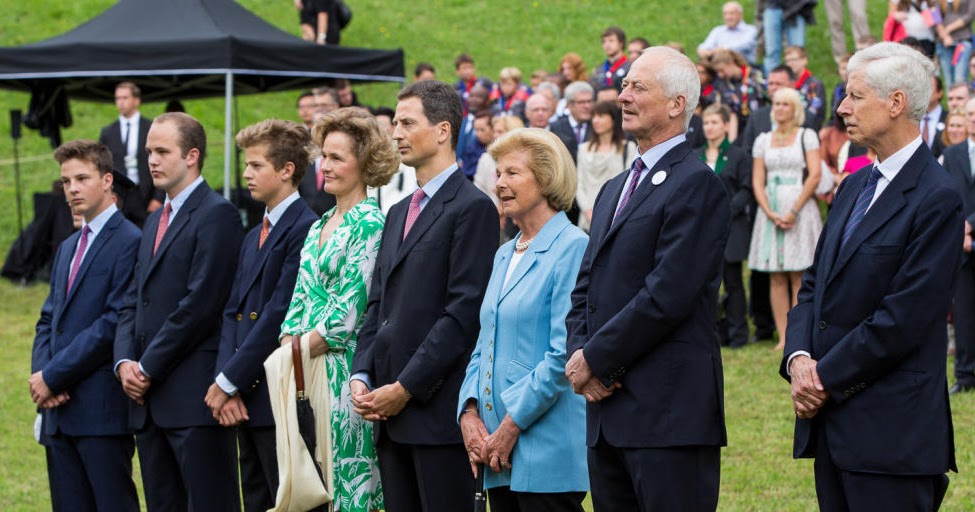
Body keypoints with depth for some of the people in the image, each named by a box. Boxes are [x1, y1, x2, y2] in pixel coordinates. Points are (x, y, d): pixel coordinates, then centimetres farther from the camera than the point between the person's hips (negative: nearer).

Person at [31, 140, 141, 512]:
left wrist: (53, 376, -13)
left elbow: (115, 323, -15)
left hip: (102, 409, -8)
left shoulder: (130, 242, -8)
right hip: (60, 411, 8)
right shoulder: (68, 248, 21)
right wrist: (41, 375, 0)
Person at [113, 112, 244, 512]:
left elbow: (201, 304, -15)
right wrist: (125, 362, 1)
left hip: (194, 400, -9)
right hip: (149, 400, 9)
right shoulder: (154, 222, 22)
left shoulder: (217, 215, -7)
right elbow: (132, 301, 19)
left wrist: (149, 367, -13)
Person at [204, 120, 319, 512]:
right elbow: (232, 313, 12)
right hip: (246, 402, 9)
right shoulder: (253, 238, 19)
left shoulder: (305, 229, -11)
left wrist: (228, 381, -13)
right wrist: (224, 384, -3)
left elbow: (279, 314, -17)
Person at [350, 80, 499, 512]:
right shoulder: (399, 214, 21)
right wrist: (361, 376, 4)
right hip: (391, 411, 8)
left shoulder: (472, 208, -7)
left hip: (438, 408, -8)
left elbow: (463, 311, -15)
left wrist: (406, 388, -15)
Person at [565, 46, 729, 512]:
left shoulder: (697, 184, -9)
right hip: (607, 410, 9)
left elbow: (667, 295, -17)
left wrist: (595, 358, -11)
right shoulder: (614, 190, 21)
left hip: (669, 413, -9)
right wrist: (579, 355, 0)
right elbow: (585, 291, 19)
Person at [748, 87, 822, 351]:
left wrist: (794, 211, -13)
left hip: (801, 208, -3)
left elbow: (815, 175, -5)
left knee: (799, 277, -5)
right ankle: (783, 337, 0)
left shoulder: (807, 136, 4)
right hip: (770, 210, 3)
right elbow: (757, 181, 7)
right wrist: (771, 213, -8)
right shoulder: (763, 140, 13)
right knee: (776, 278, 0)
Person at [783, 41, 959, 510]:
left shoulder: (936, 199, -13)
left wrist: (826, 378, -12)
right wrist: (799, 357, -2)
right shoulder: (853, 188, 15)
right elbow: (814, 284, 16)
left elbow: (903, 319, -17)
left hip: (890, 428, -8)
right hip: (830, 419, 8)